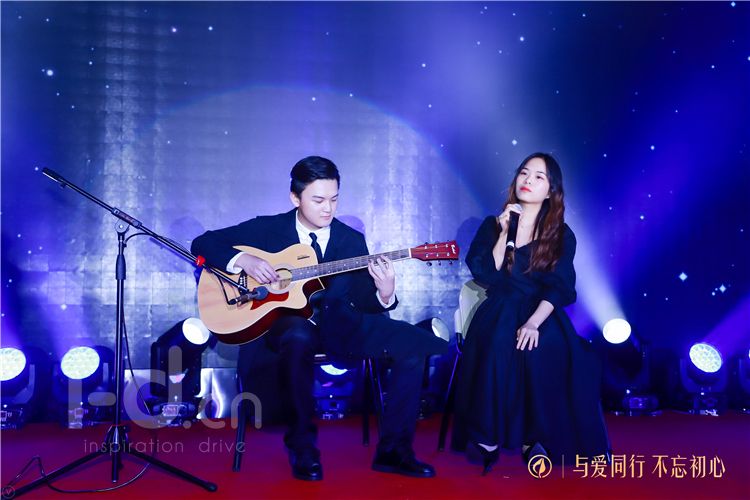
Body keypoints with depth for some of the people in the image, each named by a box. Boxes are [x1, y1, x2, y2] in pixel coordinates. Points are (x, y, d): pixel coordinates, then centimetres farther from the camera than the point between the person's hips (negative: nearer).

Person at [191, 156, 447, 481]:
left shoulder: (352, 240, 7)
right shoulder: (267, 229, 2)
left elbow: (363, 302, 2)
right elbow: (203, 243, 2)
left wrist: (385, 293, -22)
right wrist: (242, 260, -17)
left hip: (338, 323, 3)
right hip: (284, 318, -3)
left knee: (417, 344, -16)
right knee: (299, 338, -42)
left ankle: (393, 450, -7)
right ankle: (302, 447, -19)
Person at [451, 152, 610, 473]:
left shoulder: (562, 236, 6)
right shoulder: (493, 225, 10)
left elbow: (559, 289, -7)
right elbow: (484, 276, -3)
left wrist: (534, 323, -24)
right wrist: (505, 233, -9)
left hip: (543, 315, 0)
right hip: (500, 311, 0)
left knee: (545, 350, -35)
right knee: (500, 343, -35)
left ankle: (536, 437, -19)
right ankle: (488, 436, -23)